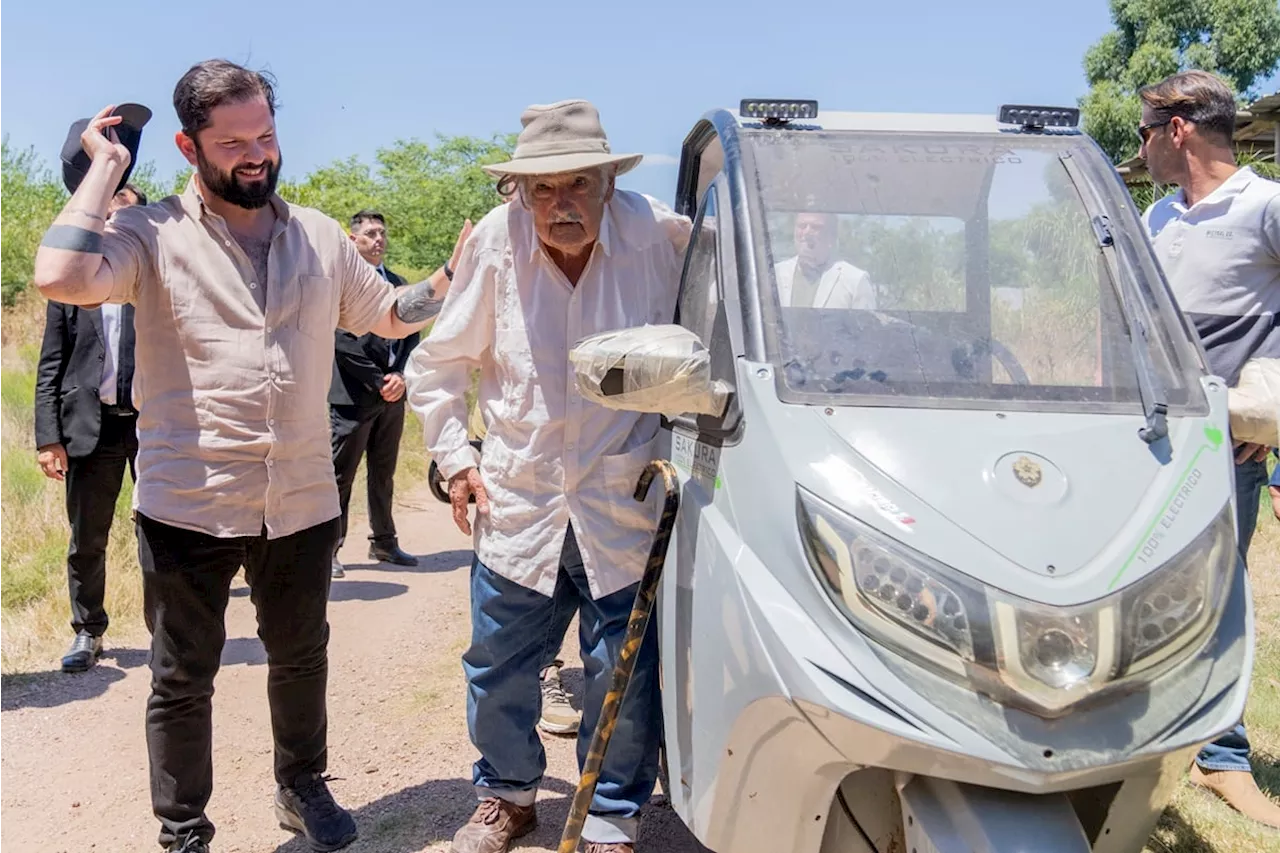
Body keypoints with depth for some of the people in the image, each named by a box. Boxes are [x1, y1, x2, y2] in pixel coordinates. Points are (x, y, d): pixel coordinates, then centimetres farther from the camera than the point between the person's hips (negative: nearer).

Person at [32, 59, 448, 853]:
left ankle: (303, 787, 43)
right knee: (183, 679, 10)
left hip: (302, 503, 4)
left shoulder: (321, 236, 6)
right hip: (189, 508, -3)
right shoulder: (155, 233, -7)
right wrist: (107, 168, -16)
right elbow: (62, 278, -26)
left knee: (302, 658, 21)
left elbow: (390, 314, 18)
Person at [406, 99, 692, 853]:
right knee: (498, 669, 14)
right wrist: (456, 457, 1)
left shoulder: (663, 238, -13)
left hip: (624, 506, -2)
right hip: (518, 502, 2)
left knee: (624, 674, 5)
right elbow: (438, 365, 4)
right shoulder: (495, 243, -8)